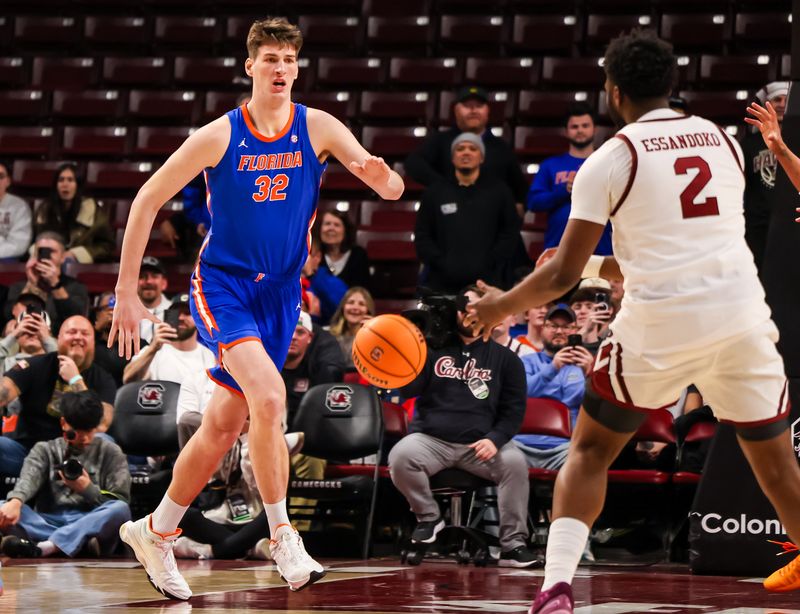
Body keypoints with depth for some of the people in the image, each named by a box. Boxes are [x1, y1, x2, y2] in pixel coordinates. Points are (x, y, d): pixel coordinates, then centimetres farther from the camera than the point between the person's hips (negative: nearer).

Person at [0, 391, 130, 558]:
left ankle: (44, 547, -46)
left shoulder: (110, 452, 15)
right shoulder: (45, 450, 15)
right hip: (48, 523, 1)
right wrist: (15, 502, -28)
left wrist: (88, 489, -10)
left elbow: (120, 503, 6)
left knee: (120, 509, -32)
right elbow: (29, 477, -7)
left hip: (92, 525, -1)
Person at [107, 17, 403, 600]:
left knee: (225, 425, 9)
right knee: (268, 396, -26)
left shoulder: (318, 128, -6)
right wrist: (127, 292, -6)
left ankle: (155, 532, 27)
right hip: (222, 284, -3)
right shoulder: (218, 137, -10)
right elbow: (148, 199, -3)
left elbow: (392, 189, -14)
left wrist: (382, 175, -40)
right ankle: (282, 535, -15)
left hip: (279, 292, 3)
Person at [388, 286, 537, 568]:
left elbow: (514, 408, 6)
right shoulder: (435, 349, 13)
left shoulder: (504, 358, 11)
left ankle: (513, 544, -22)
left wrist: (495, 439, -12)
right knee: (400, 456, -30)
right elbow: (408, 390, 4)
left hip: (480, 444, 0)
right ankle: (428, 516, -4)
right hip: (431, 438, 1)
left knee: (515, 463, -29)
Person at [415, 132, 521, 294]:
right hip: (442, 284, 1)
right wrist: (441, 264, -5)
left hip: (487, 282, -1)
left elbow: (511, 233, 8)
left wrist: (489, 264, -6)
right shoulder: (434, 192, 14)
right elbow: (422, 236, 11)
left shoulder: (499, 191, 12)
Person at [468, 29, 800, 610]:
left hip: (660, 324, -3)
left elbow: (564, 274, 0)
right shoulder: (723, 141, 15)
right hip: (743, 314, 3)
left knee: (589, 451, 13)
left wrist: (502, 305, 18)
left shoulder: (610, 160, 1)